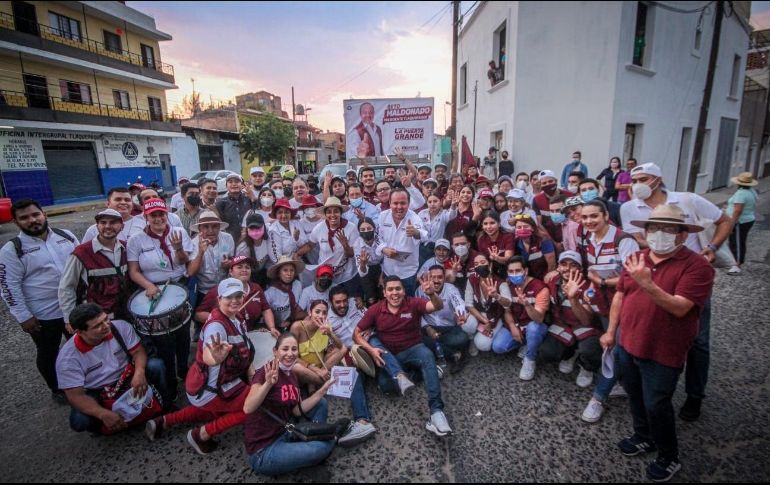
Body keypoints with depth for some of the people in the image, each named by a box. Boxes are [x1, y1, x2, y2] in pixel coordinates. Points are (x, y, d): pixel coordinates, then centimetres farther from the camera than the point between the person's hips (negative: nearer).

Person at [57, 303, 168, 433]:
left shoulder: (120, 326, -20)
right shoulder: (68, 358, -24)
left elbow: (138, 351, -15)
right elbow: (75, 396, -23)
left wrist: (139, 373, -38)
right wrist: (104, 414, -37)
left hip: (127, 377, 2)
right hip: (97, 393, -1)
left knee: (156, 366, -25)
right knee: (79, 421, -30)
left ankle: (164, 406, 0)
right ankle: (101, 427, 9)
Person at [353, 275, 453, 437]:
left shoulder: (413, 303, -11)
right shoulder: (375, 310, -6)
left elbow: (438, 307, -27)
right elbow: (357, 334, -4)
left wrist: (432, 293, -50)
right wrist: (371, 350, -22)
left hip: (412, 350, -2)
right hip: (389, 355, 2)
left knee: (427, 355, -33)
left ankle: (436, 411, -37)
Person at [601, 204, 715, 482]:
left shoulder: (697, 266, -16)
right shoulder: (636, 259, 1)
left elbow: (679, 308, -27)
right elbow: (620, 295, 8)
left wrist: (646, 283, -40)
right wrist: (611, 331, 8)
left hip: (663, 353, -6)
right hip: (627, 344, 6)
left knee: (656, 405, 7)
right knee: (635, 397, 22)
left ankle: (669, 457, 33)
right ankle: (644, 437, 47)